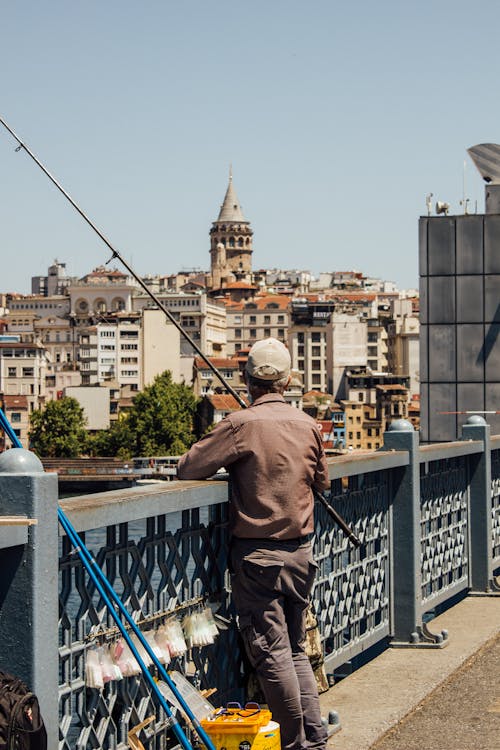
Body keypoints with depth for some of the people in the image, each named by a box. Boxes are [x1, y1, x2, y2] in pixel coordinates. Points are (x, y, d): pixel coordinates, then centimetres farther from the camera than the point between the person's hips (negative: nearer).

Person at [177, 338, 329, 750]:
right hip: (301, 551, 6)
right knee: (296, 648, 16)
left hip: (258, 553, -6)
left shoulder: (242, 424, -13)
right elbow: (322, 481, 18)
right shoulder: (307, 425, 4)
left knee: (271, 652, 0)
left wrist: (226, 461, 8)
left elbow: (188, 467, -11)